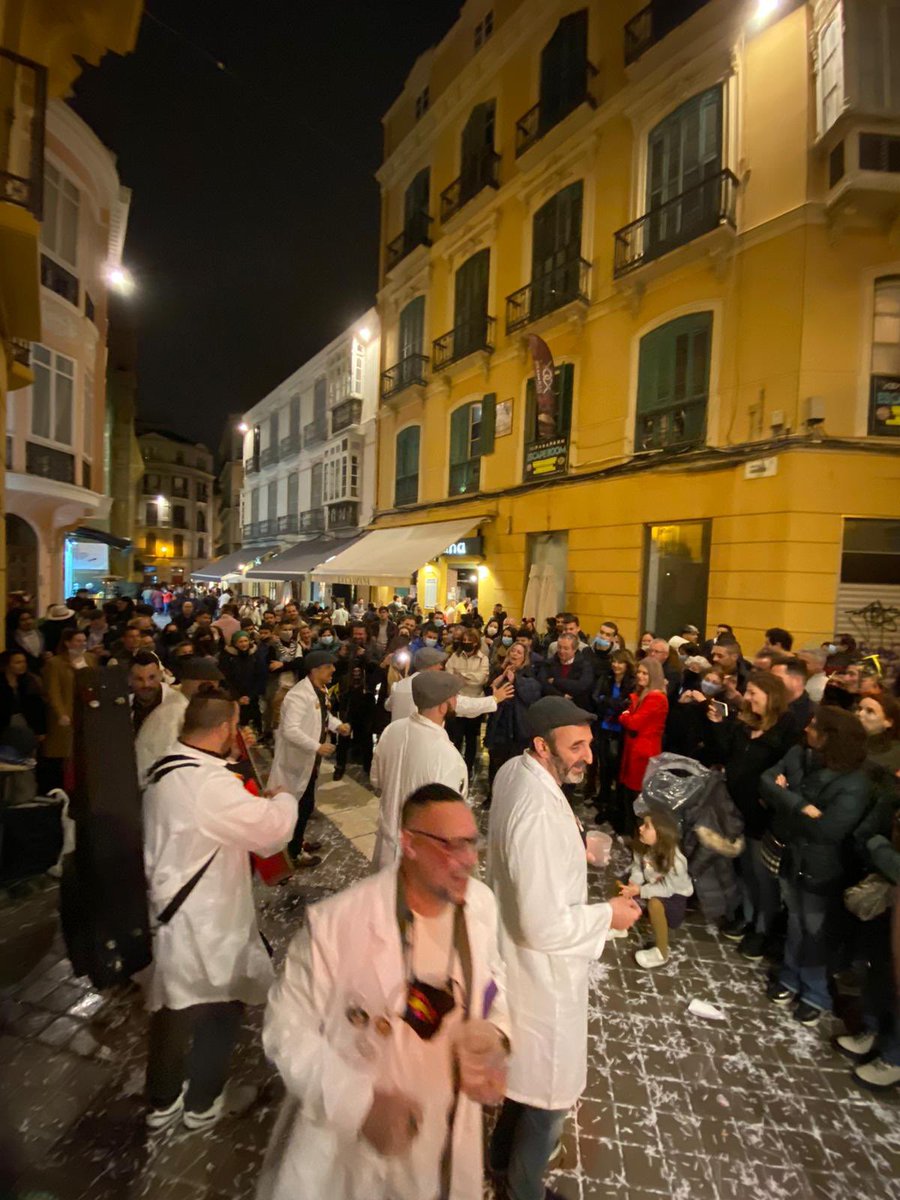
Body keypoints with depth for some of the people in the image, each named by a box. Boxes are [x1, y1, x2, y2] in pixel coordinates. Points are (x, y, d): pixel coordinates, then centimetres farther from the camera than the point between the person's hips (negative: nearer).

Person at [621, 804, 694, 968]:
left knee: (655, 903, -34)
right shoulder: (643, 846, -20)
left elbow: (667, 888, -28)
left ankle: (661, 952, -14)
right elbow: (637, 867, -8)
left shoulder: (675, 861, -37)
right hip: (655, 885, 6)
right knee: (624, 888, -13)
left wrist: (640, 891, -37)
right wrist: (633, 884, -27)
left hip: (676, 894, -6)